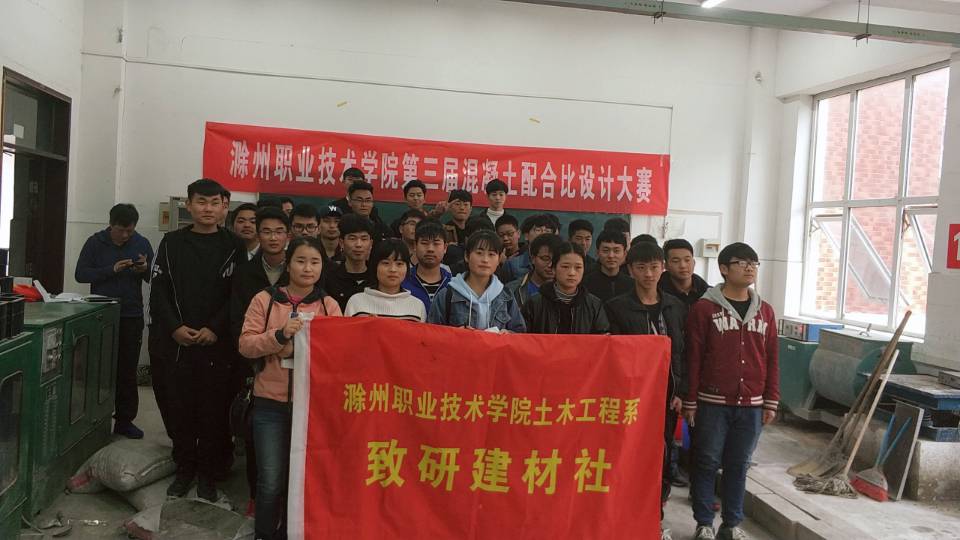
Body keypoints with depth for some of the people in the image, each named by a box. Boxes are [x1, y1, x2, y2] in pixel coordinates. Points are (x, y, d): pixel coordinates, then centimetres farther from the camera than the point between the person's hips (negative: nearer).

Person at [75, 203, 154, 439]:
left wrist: (145, 269, -17)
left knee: (128, 371, 6)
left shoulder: (142, 244, 3)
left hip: (132, 316, 1)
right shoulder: (95, 242, -1)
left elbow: (154, 278, 6)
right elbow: (80, 274, -5)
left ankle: (125, 420, 13)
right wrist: (112, 270, -18)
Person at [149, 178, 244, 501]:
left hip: (217, 344, -2)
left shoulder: (233, 247, 3)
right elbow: (158, 291, 4)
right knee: (178, 408, 8)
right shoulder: (172, 243, 8)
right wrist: (175, 327, -9)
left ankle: (208, 473, 17)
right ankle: (184, 468, 24)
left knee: (214, 411, 3)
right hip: (174, 343, 2)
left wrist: (215, 329, -13)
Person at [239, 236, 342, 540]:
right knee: (271, 481, 2)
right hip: (270, 402, -1)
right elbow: (246, 345, -5)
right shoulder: (264, 299, 2)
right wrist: (280, 335, -20)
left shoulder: (329, 305, 5)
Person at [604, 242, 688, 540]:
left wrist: (680, 392, 2)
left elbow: (680, 353, 9)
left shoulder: (676, 307, 8)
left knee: (663, 457, 10)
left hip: (667, 396, 4)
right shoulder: (617, 307, -4)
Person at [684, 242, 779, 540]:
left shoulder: (765, 311, 8)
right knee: (707, 463, 5)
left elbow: (771, 360, 11)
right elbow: (693, 358, -5)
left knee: (738, 465, 11)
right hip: (712, 403, -3)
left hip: (751, 405, 4)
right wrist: (690, 402, -5)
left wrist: (771, 402, 8)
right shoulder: (704, 308, -5)